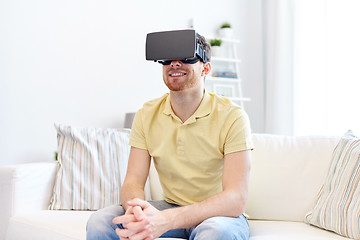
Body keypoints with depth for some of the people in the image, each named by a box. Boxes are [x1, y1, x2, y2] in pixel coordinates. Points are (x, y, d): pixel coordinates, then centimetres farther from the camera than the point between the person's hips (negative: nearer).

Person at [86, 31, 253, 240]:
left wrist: (165, 220, -39)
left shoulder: (232, 117, -15)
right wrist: (135, 210, -32)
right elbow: (133, 181, -5)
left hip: (222, 214, -3)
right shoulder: (146, 115, 0)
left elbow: (236, 200, -24)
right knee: (99, 222, -21)